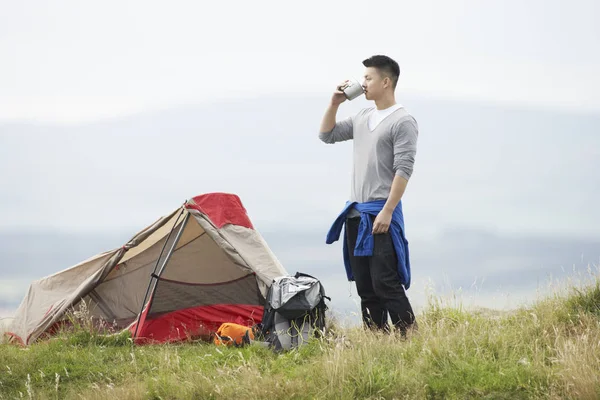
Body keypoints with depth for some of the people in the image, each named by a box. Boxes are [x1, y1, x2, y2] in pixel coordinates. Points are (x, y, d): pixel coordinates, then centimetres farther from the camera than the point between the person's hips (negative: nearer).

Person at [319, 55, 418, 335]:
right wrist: (335, 102, 9)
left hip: (381, 215, -8)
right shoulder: (362, 118, 15)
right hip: (355, 213, 8)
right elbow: (327, 135, 22)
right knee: (365, 286, 8)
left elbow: (403, 171, -16)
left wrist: (387, 212, -21)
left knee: (385, 283, -14)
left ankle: (410, 338, -12)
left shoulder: (402, 122, -10)